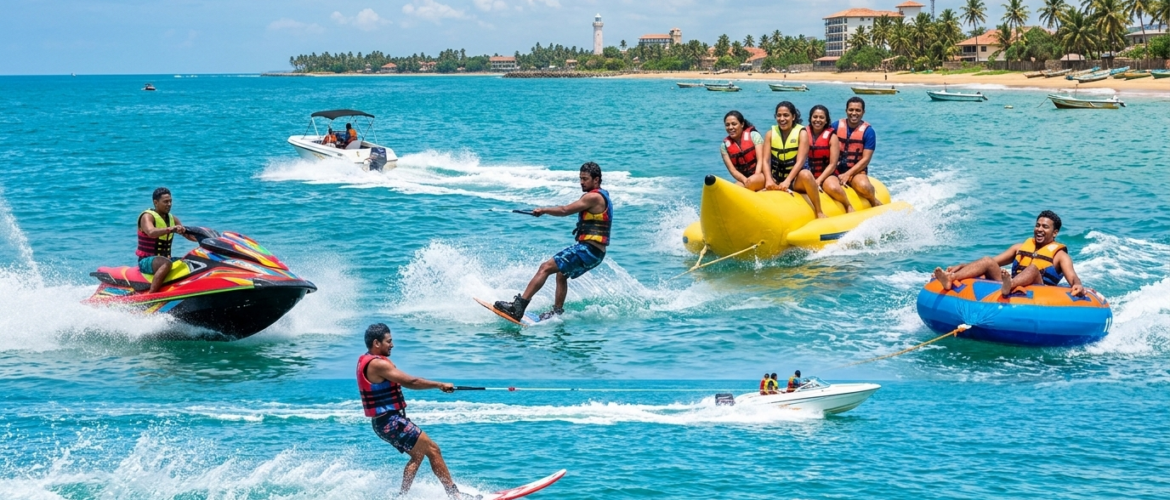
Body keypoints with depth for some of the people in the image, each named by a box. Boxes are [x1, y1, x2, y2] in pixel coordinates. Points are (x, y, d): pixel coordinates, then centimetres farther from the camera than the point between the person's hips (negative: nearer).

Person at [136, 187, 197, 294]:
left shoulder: (172, 218, 14)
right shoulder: (147, 216, -10)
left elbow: (187, 234, 15)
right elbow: (151, 232, -31)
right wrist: (171, 229, -46)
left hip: (165, 258, 8)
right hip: (147, 260, -8)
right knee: (166, 264, -38)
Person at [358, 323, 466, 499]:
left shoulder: (365, 361, 12)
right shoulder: (378, 364, -19)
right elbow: (410, 381, -19)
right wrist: (440, 385, -10)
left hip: (382, 422, 10)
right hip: (391, 422, -10)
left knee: (418, 454, 18)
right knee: (433, 450, -4)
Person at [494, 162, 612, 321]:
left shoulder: (593, 197, -14)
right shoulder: (602, 196, 18)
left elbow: (564, 210, -13)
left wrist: (543, 210, 0)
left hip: (588, 249, -11)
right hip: (595, 253, 11)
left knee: (545, 268, -14)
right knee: (561, 273, 30)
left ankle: (518, 307, -21)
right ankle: (557, 312, 34)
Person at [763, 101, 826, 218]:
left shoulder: (802, 133, -5)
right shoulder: (771, 133, 3)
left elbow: (800, 161, -15)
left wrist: (788, 181, -29)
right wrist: (769, 179, -24)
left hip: (796, 180, -2)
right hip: (776, 179, 2)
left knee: (806, 175, -39)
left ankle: (819, 213, -25)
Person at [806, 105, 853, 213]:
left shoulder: (832, 137, -1)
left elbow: (832, 165, -4)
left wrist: (818, 181, -16)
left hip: (827, 175, -3)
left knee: (833, 188, -36)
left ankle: (848, 206, -5)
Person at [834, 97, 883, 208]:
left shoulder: (868, 131, -2)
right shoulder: (836, 126, 4)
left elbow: (865, 159, -6)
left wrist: (848, 174, -15)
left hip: (857, 171, -2)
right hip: (836, 170, 2)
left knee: (863, 186, -34)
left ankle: (874, 201, -2)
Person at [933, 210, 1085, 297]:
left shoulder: (1060, 255, 12)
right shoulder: (1021, 247, 26)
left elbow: (1072, 277, -5)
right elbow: (993, 261, 23)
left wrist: (1077, 285, -31)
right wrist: (961, 267, 10)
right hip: (1012, 293, 5)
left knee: (1033, 269, -32)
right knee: (988, 261, -11)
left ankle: (1009, 287, -65)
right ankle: (950, 279, -38)